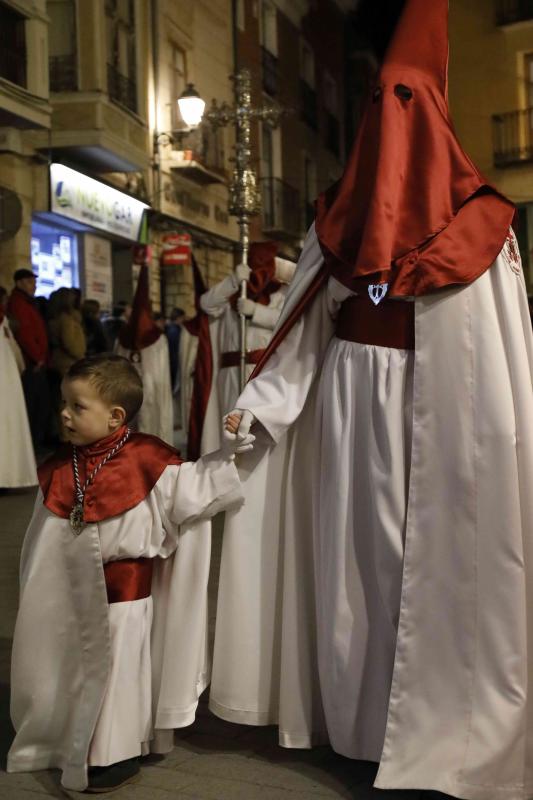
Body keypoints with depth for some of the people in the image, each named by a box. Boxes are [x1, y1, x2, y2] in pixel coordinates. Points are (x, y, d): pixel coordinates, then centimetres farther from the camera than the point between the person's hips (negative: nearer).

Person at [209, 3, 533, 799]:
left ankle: (350, 707, 24)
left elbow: (306, 329, -5)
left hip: (348, 392, 2)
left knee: (355, 540, 9)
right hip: (446, 399, -2)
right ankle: (424, 715, 21)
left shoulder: (341, 217, 1)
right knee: (435, 545, 7)